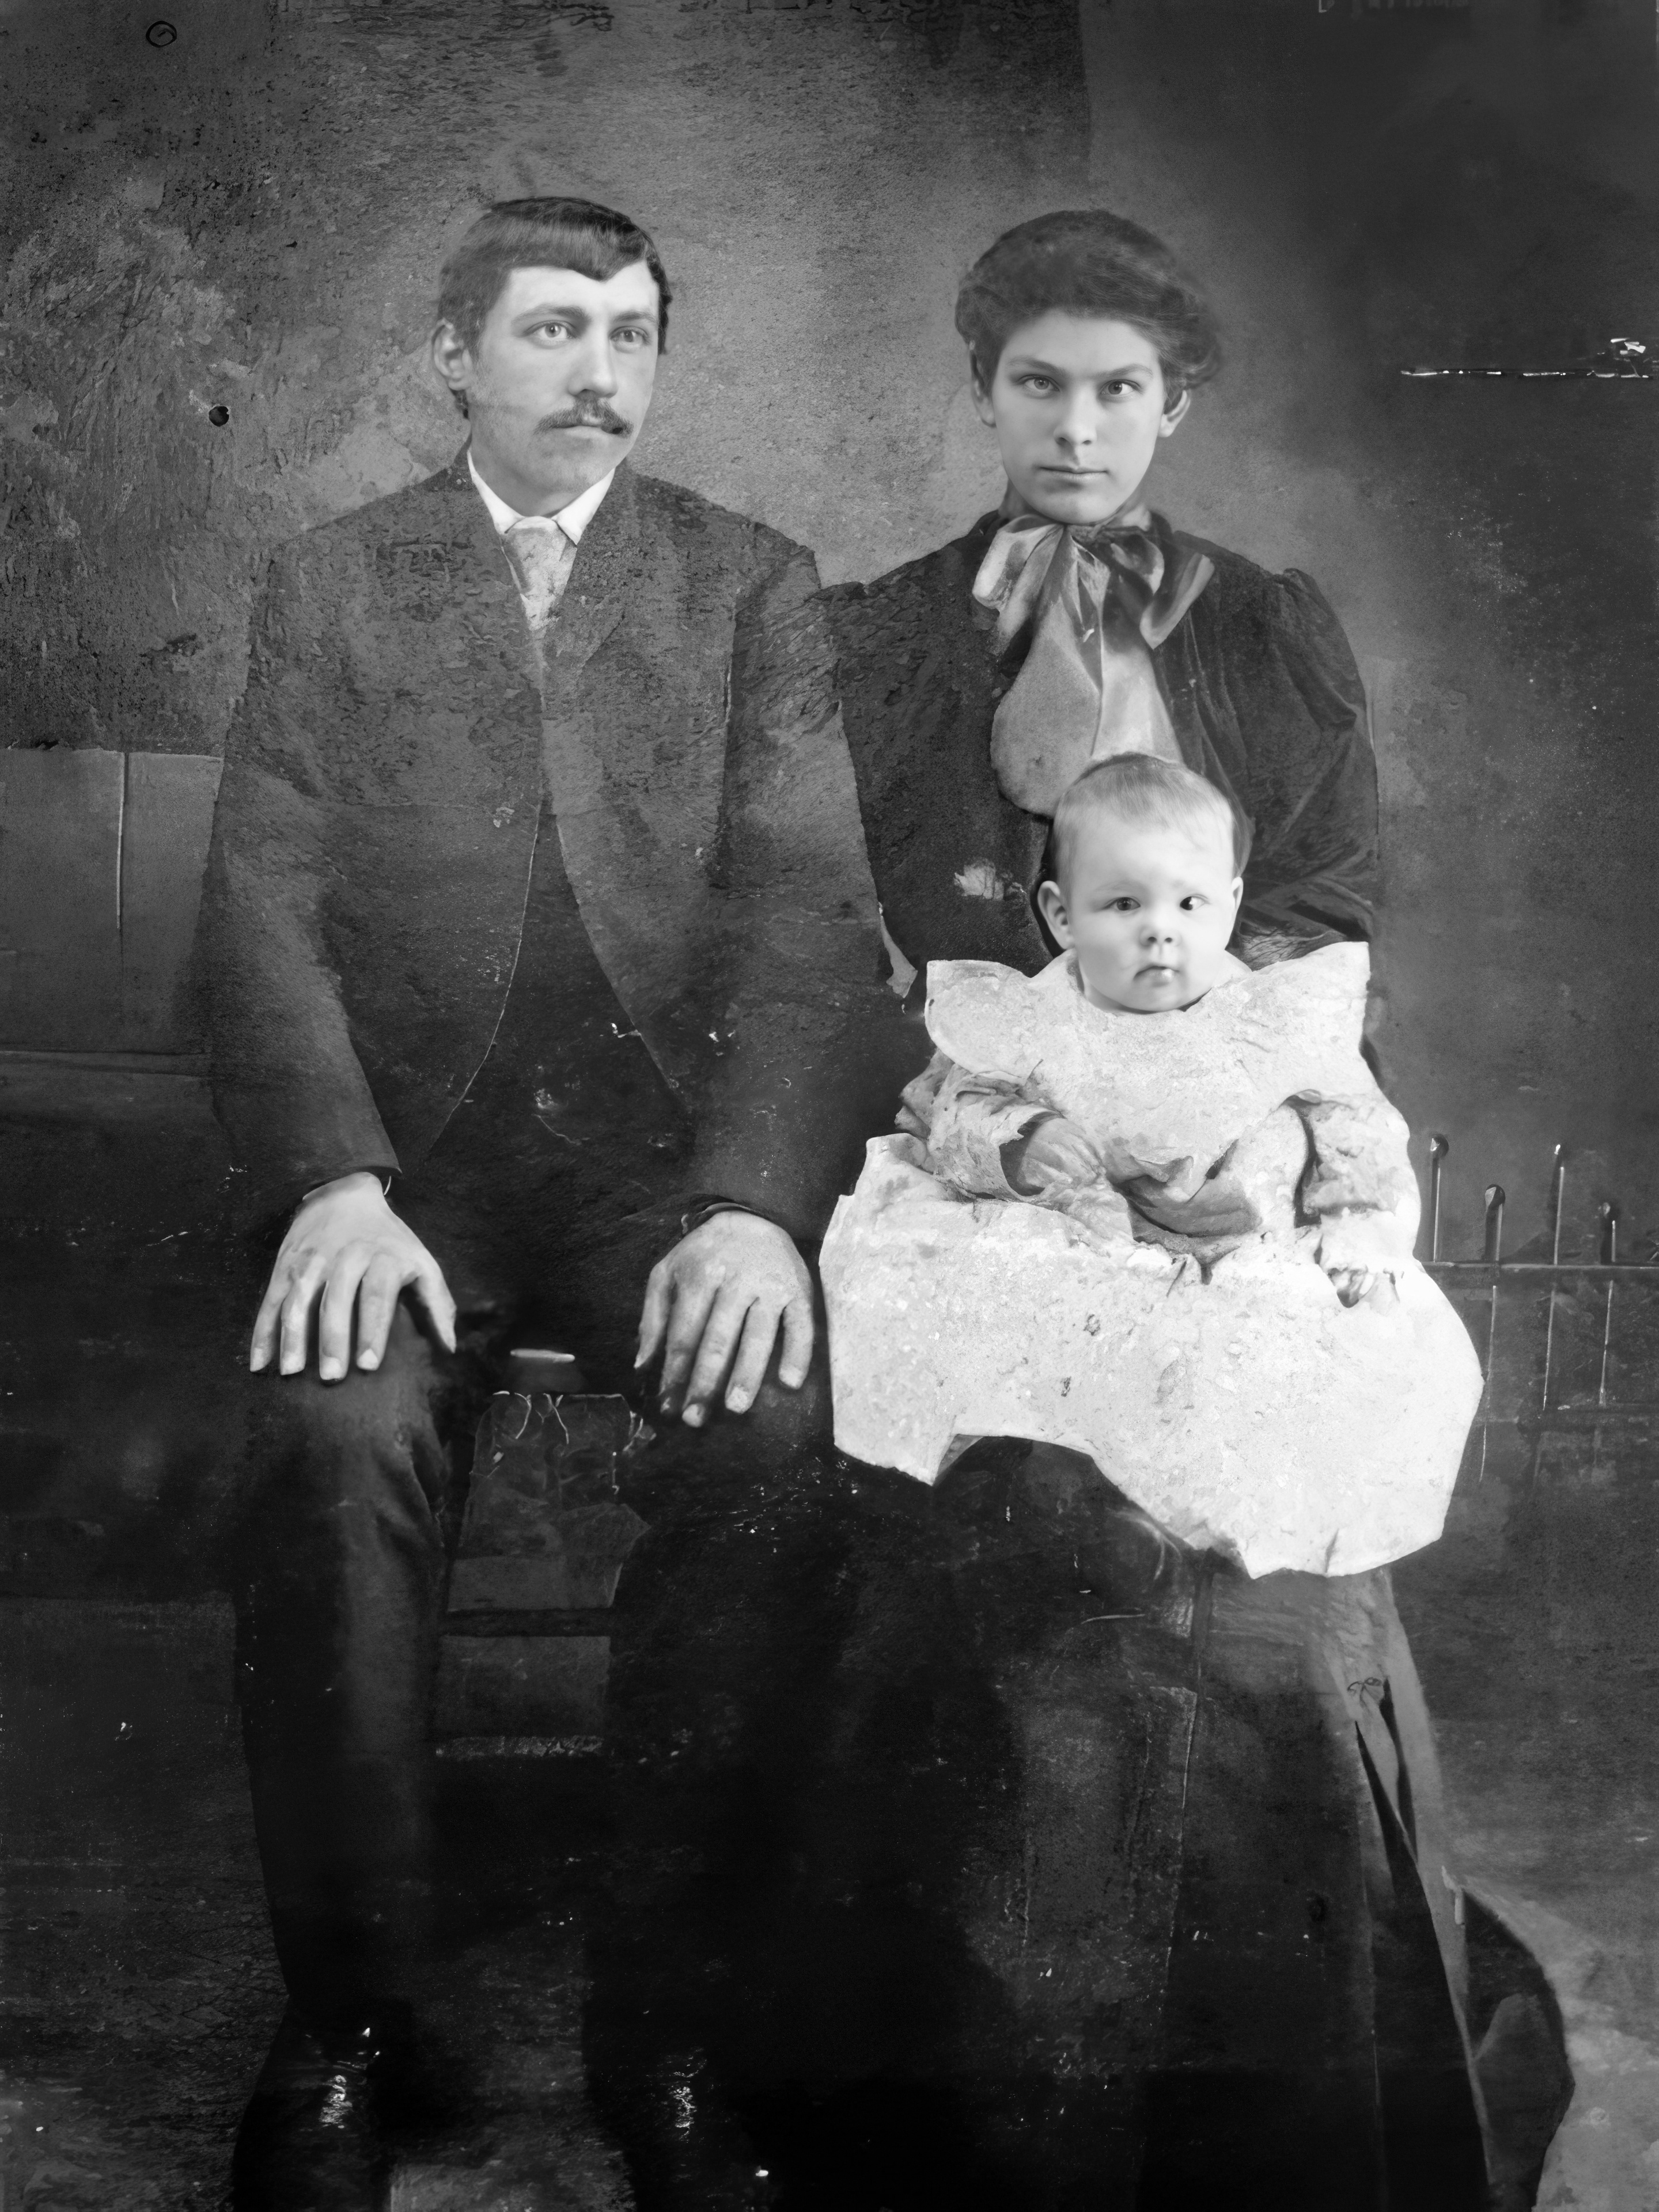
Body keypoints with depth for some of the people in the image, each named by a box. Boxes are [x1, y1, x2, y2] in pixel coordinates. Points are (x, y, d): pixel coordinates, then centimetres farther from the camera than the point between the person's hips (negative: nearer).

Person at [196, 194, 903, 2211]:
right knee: (333, 1442, -29)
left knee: (781, 1422, -29)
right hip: (406, 1152, 0)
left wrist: (756, 1202, -18)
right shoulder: (331, 586, 12)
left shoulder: (752, 585, 11)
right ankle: (346, 2022, -10)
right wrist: (332, 1183, -17)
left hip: (673, 1152, 0)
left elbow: (812, 907, -1)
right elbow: (264, 904, 1)